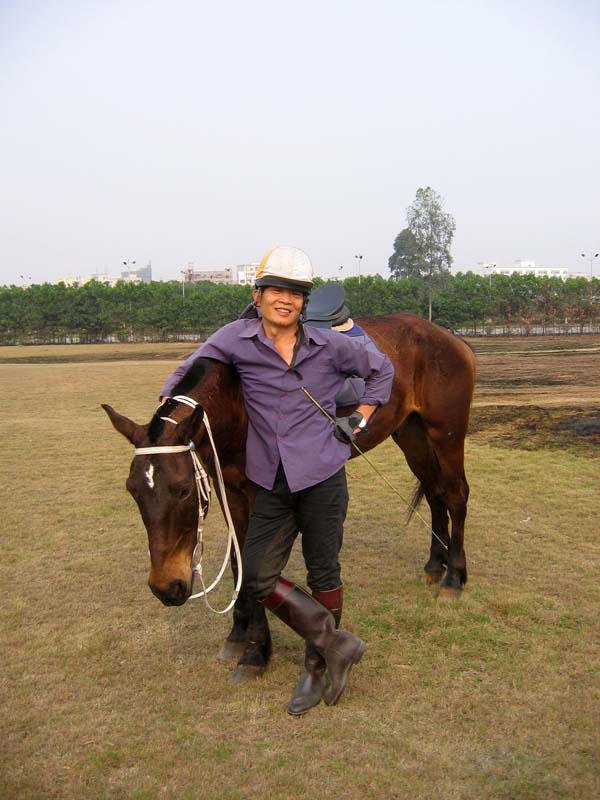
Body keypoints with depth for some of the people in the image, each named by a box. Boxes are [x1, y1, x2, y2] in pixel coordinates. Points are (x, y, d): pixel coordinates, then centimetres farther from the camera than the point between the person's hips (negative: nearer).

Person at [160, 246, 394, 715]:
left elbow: (381, 370, 14)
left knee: (323, 574, 9)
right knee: (258, 579, 3)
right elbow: (188, 373, 8)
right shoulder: (236, 340, -1)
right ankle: (336, 643, 18)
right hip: (272, 485, 2)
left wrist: (361, 420, 6)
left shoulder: (329, 346, -2)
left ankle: (319, 667, 29)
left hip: (323, 476, -2)